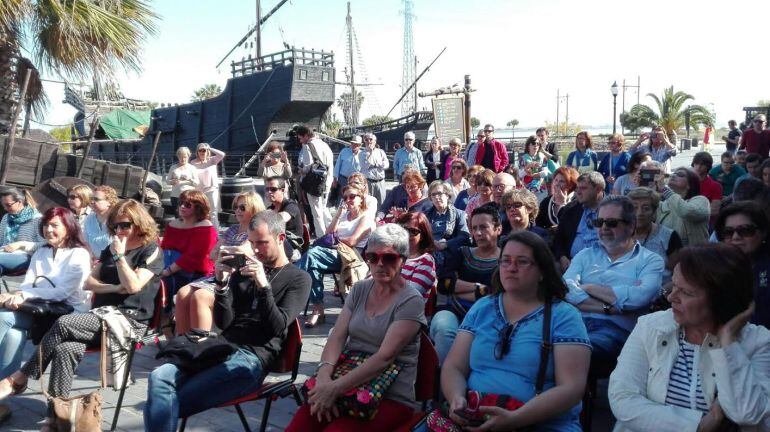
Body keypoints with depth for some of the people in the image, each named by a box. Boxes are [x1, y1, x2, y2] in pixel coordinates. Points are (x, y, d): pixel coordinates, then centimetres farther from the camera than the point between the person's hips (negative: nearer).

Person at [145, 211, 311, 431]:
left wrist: (263, 285, -19)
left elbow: (277, 327, -6)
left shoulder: (298, 279, 6)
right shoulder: (244, 270, 20)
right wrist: (222, 283, -5)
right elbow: (223, 323, 11)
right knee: (159, 377, -23)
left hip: (253, 357, -5)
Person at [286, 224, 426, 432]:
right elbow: (337, 337, 2)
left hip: (391, 398, -4)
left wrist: (336, 387, -24)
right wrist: (324, 372, -18)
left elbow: (385, 356, -17)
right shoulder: (359, 290, 10)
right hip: (348, 387, 4)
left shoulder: (411, 301, -8)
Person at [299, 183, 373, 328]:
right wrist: (338, 215, 7)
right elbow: (328, 234, 16)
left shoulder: (366, 218, 6)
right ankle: (318, 310, -33)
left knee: (310, 256, -29)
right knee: (313, 265, -29)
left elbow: (352, 241, -8)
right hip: (337, 253, 6)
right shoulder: (344, 215, 29)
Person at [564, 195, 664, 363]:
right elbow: (567, 289, 3)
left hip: (615, 329, -3)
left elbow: (639, 297, -10)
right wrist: (608, 308, -10)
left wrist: (589, 288, 1)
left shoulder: (650, 260, 12)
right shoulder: (585, 255, 23)